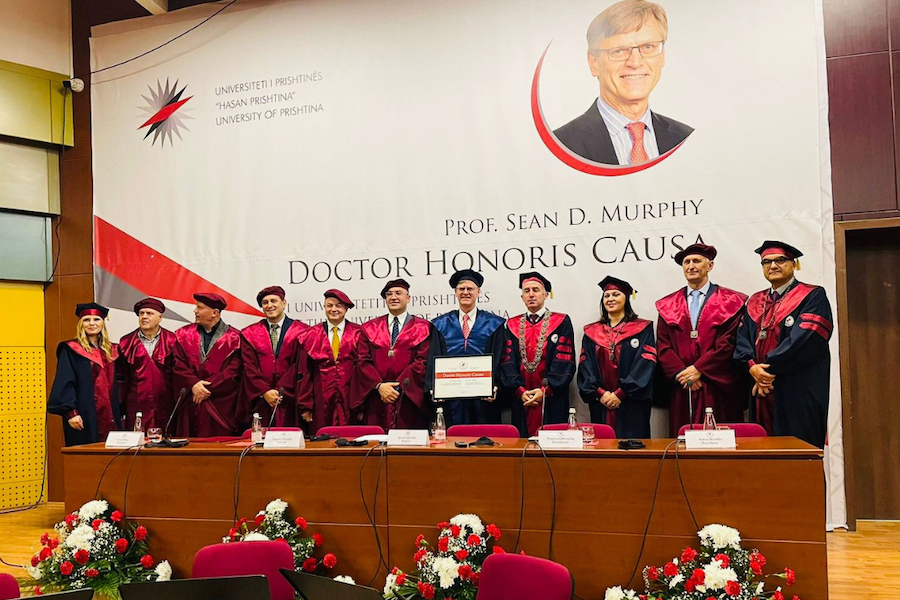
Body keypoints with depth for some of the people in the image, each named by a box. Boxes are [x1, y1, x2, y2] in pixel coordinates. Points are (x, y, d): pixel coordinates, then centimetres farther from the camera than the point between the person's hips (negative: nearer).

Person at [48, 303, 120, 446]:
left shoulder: (110, 351, 16)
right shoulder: (70, 350, -1)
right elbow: (64, 383, -9)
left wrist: (119, 415, 15)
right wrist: (71, 412, -19)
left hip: (109, 416, 5)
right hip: (85, 417, -5)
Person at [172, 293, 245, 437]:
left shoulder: (233, 338, 0)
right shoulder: (184, 335, 10)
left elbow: (233, 371, -7)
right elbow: (178, 365, 2)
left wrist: (207, 387, -12)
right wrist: (193, 385, -13)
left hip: (222, 408, -2)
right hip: (191, 408, 3)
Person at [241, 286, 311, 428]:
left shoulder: (301, 332, 3)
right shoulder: (249, 334, 10)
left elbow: (304, 369, -3)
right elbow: (249, 368, 3)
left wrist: (305, 405, -10)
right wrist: (264, 392, -10)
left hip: (290, 405, -1)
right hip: (260, 404, 1)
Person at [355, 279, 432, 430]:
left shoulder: (423, 328, 6)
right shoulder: (370, 328, 13)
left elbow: (423, 362, -4)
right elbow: (363, 361, 4)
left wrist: (398, 386, -11)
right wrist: (379, 385, -11)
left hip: (410, 401, -2)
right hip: (378, 403, 2)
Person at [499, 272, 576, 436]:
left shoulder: (561, 322, 5)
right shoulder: (513, 325, 12)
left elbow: (565, 361, -4)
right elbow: (507, 362, 4)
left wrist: (545, 390, -13)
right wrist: (520, 391, -9)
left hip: (552, 401, -2)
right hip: (521, 401, 2)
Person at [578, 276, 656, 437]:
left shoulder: (642, 329, 4)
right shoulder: (592, 332, 12)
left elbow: (645, 364, -6)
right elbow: (585, 367, 5)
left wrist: (620, 394, -13)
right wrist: (600, 393, -10)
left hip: (631, 406, -2)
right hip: (600, 404, 2)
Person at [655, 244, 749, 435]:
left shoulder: (731, 302, 4)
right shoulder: (668, 305, 13)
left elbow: (729, 342, -6)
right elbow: (663, 346, 6)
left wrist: (698, 369, -12)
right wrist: (682, 373, -9)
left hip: (719, 389, -2)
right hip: (681, 390, 2)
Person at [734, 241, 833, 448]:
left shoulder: (812, 297, 0)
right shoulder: (754, 302, 17)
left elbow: (804, 339, -13)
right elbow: (742, 341, 8)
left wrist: (769, 369, -13)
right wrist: (753, 367, -11)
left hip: (798, 394, -5)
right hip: (761, 393, 5)